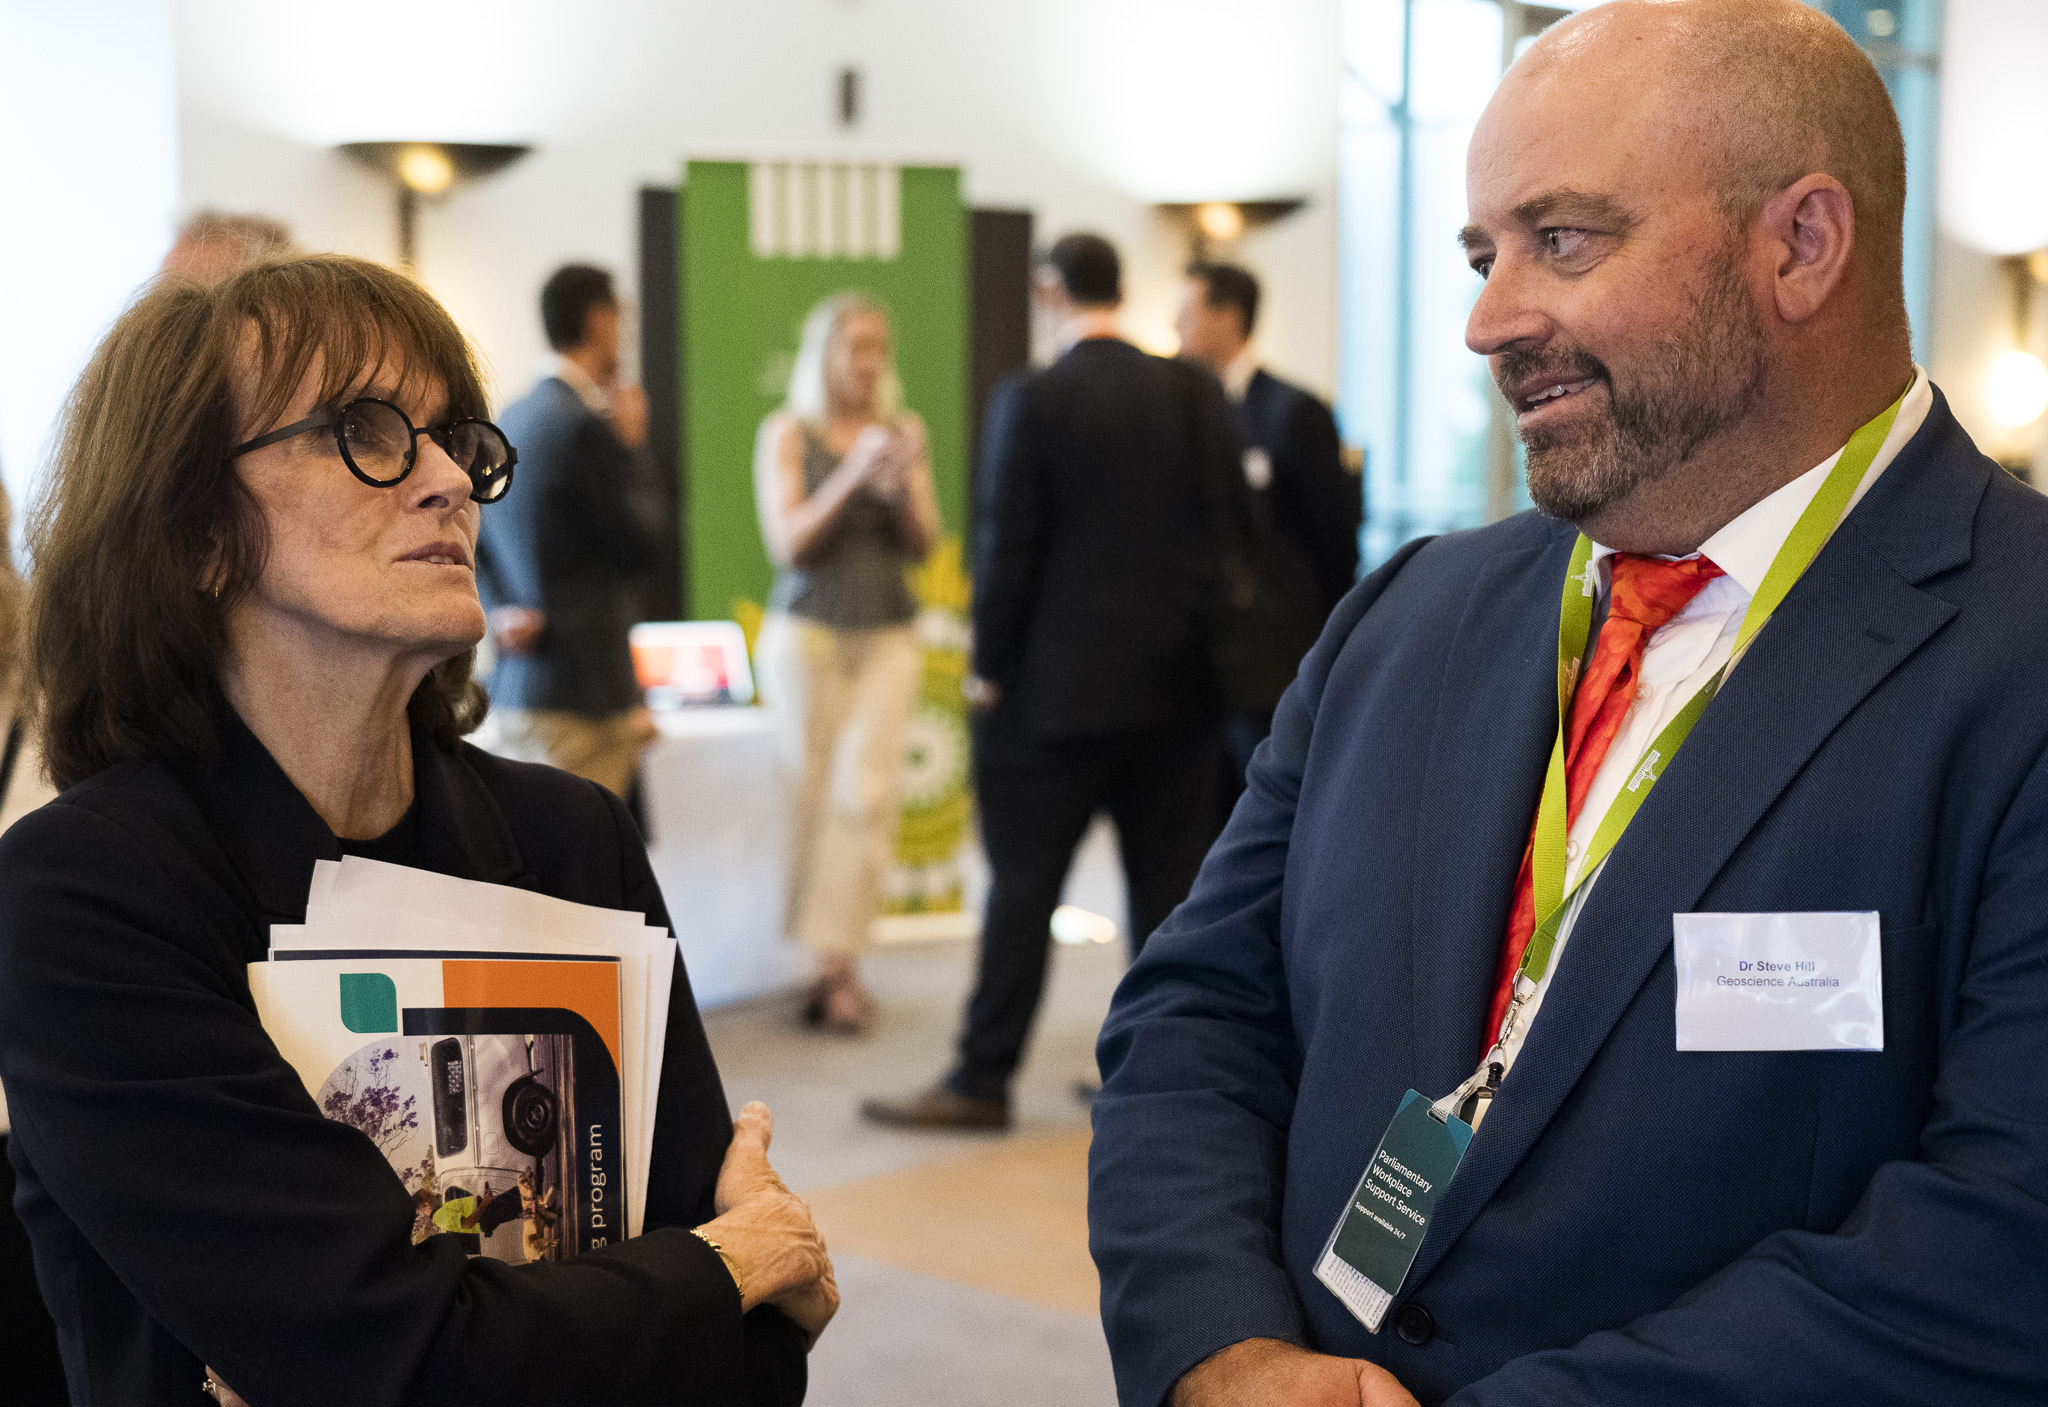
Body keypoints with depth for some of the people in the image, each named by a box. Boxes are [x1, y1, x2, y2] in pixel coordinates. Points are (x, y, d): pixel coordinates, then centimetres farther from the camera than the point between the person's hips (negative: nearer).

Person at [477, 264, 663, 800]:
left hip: (516, 683, 10)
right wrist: (632, 445, 2)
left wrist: (500, 610, 2)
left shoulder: (511, 419, 14)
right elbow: (642, 540, -9)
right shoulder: (586, 424, -15)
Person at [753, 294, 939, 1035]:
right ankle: (830, 967, 8)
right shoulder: (787, 432, 2)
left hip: (888, 634, 2)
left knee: (866, 789, -9)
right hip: (809, 632, -2)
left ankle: (838, 960, -7)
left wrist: (904, 487, -11)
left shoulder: (903, 430, 10)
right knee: (811, 788, -2)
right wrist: (851, 476, -16)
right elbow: (787, 544, -6)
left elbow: (923, 546, 8)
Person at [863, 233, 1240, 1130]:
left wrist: (989, 670, 0)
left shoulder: (1028, 402, -10)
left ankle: (984, 1081, 8)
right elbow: (1225, 527, 6)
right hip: (1176, 684, 4)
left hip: (1062, 685, -4)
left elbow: (1007, 549, -11)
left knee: (1022, 885, 2)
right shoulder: (1196, 394, 3)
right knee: (1169, 881, 9)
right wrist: (1199, 646, 14)